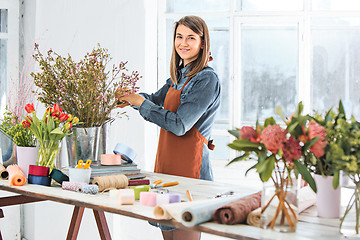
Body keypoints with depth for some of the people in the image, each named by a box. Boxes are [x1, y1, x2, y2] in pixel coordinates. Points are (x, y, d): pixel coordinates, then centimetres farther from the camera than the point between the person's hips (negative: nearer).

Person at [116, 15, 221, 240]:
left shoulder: (207, 79, -13)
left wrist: (142, 103, -10)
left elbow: (179, 125, -18)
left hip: (189, 168, -8)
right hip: (166, 164, 8)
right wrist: (132, 97, 6)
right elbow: (156, 101, 27)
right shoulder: (179, 75, 13)